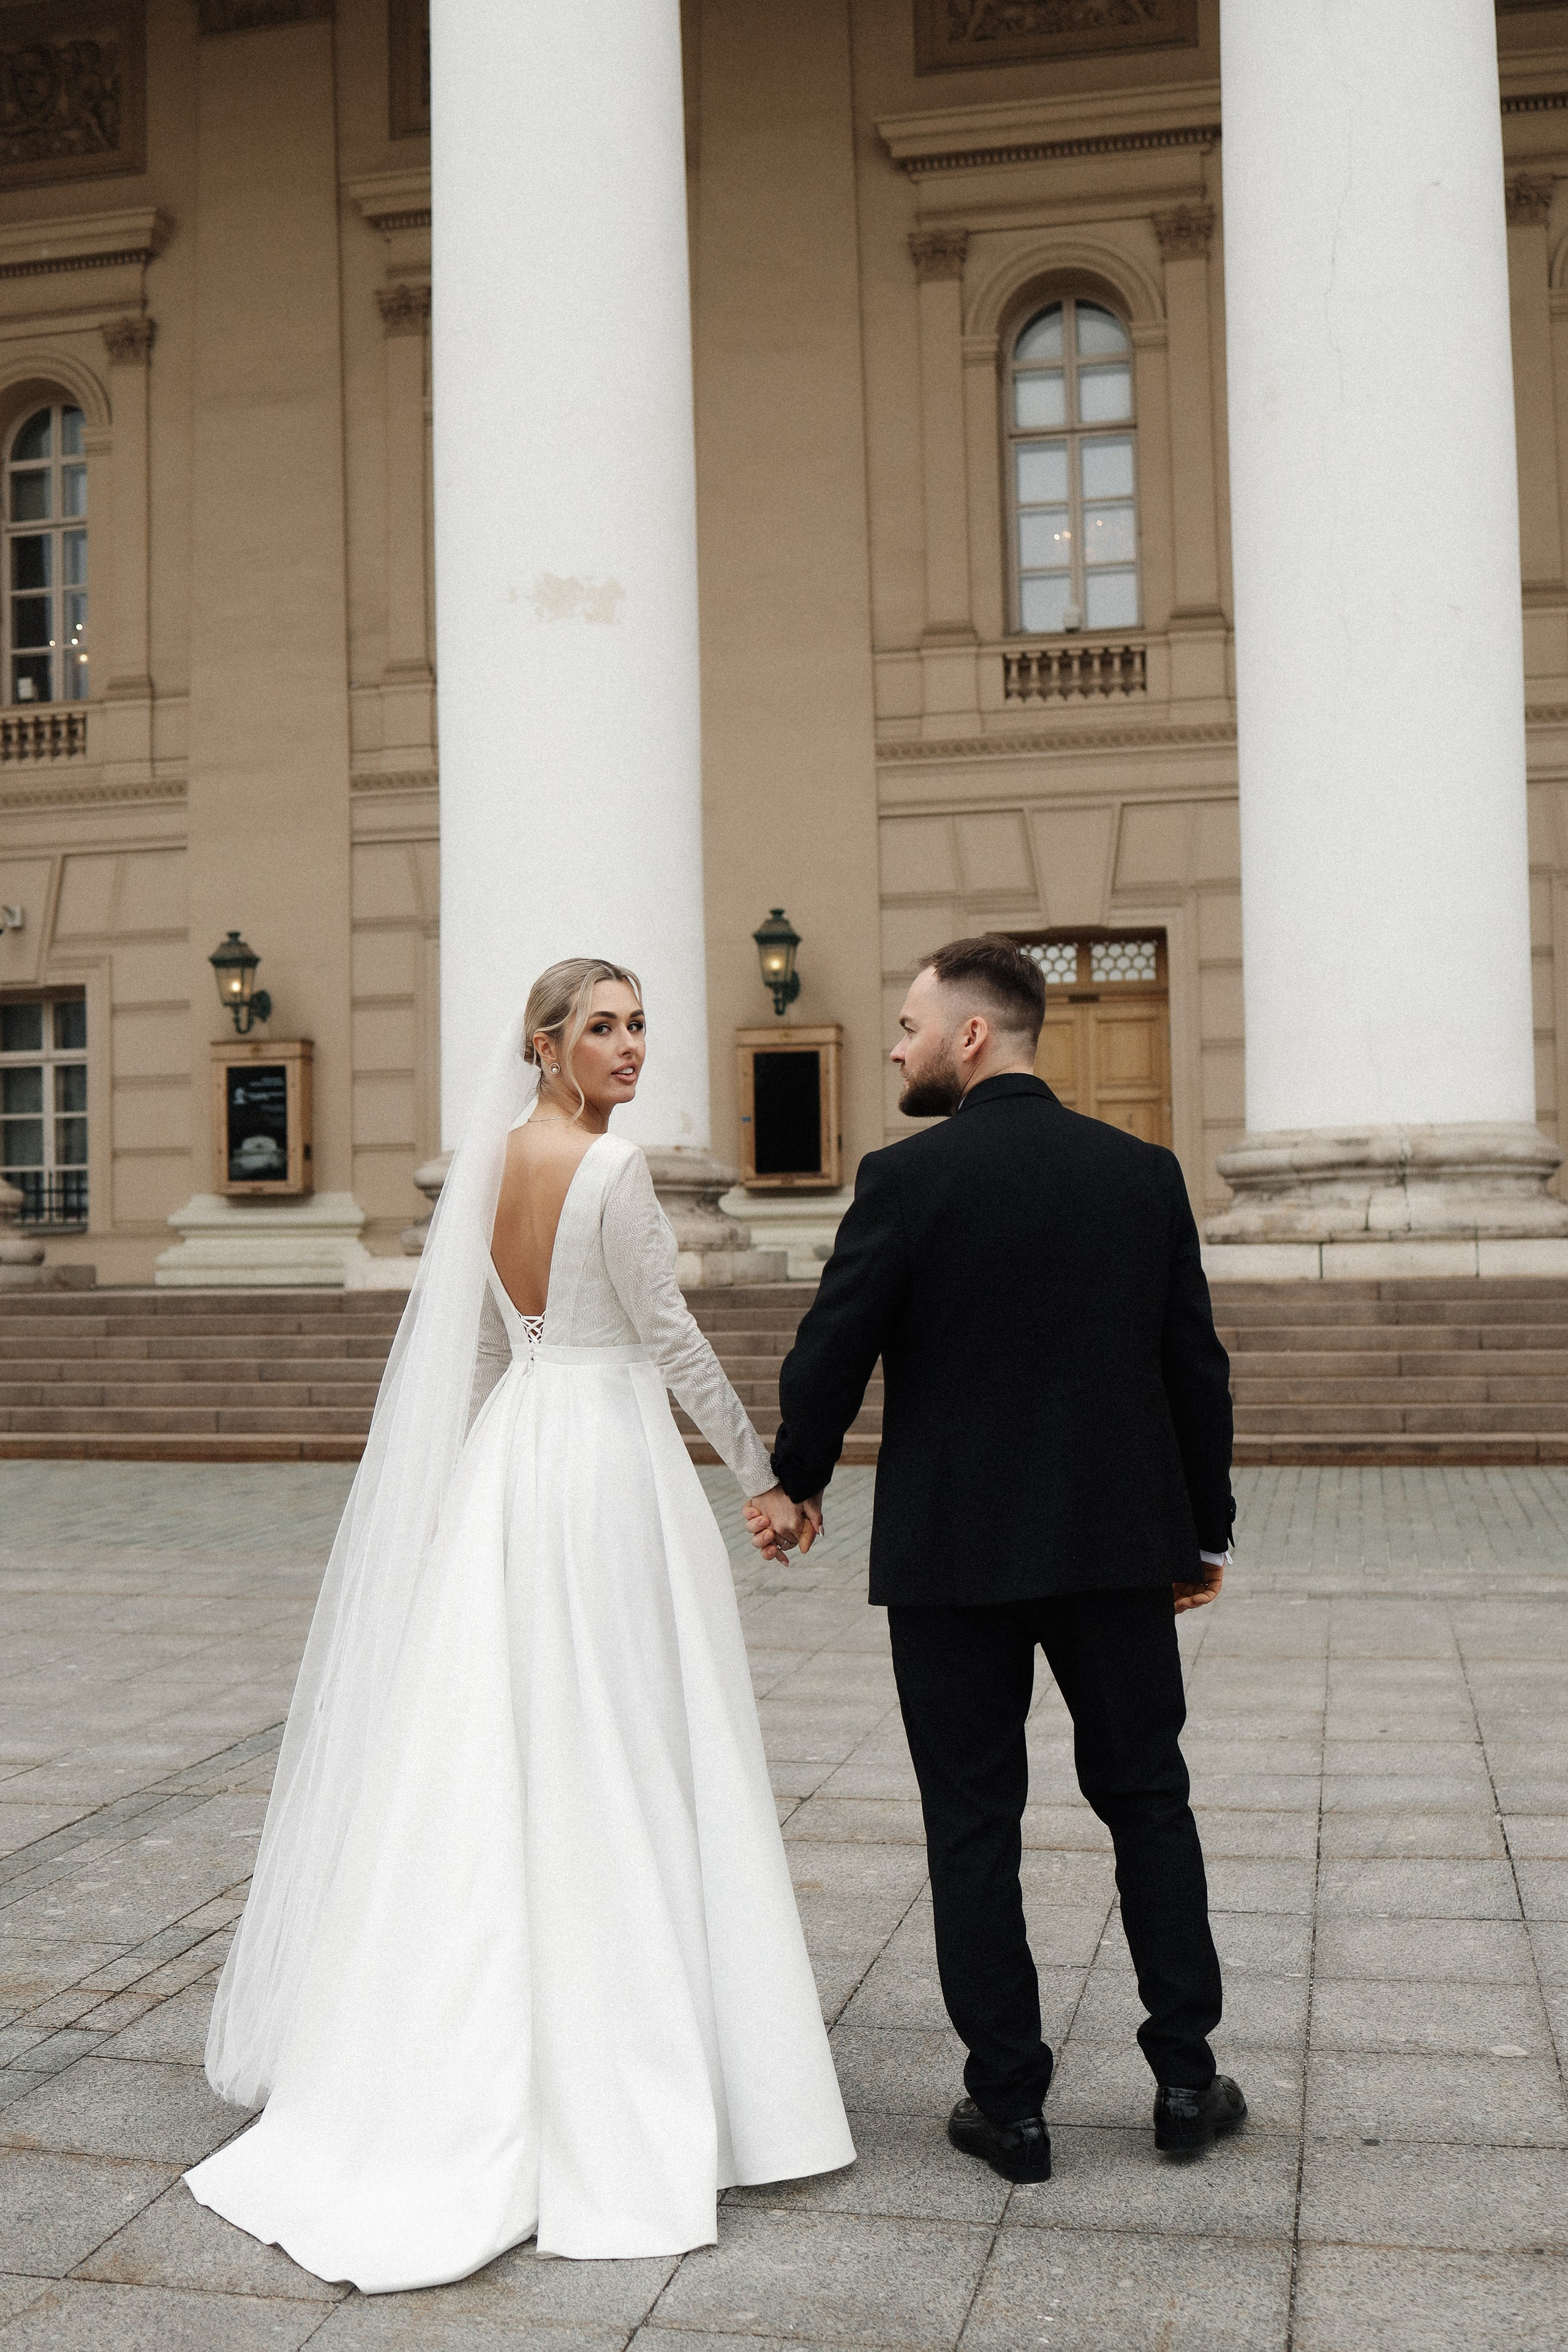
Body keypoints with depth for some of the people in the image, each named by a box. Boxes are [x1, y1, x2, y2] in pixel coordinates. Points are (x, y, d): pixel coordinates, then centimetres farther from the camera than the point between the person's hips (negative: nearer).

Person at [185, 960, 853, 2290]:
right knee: (613, 1768, 1)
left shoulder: (491, 1161, 8)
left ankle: (473, 2056, 26)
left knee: (496, 1755, 14)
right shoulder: (613, 1167, -15)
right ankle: (621, 2077, 10)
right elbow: (669, 1333, -11)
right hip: (613, 1454, -7)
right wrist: (760, 1464, -1)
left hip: (509, 1453, 8)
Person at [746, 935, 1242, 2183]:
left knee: (975, 1824, 8)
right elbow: (1196, 1366, 4)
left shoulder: (907, 1178, -11)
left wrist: (799, 1482, 11)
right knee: (1147, 1797, 16)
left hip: (951, 1553, -3)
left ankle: (1010, 2104, 15)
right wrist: (1207, 1531, 14)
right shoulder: (1144, 1171, 1)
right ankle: (1186, 2077, 22)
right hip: (1117, 1542, 4)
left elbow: (833, 1349, -7)